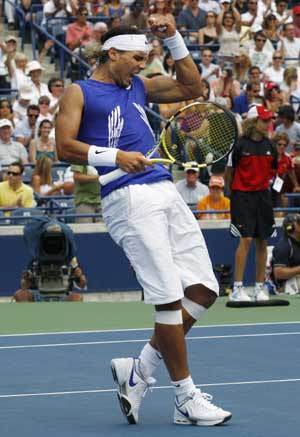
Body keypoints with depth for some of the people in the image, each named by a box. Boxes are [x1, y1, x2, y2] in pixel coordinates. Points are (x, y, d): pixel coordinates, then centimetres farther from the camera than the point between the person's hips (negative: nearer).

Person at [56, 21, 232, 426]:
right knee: (169, 298, -11)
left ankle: (138, 370, 11)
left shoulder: (139, 87, 24)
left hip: (165, 192, 8)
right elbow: (65, 146, -6)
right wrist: (115, 157, -19)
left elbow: (191, 87, 28)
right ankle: (186, 400, -2)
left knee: (203, 289, 2)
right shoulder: (80, 93, 5)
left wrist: (173, 38, 18)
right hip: (128, 199, -8)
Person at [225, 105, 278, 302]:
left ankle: (260, 287, 13)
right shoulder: (240, 145, -8)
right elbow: (229, 173, 1)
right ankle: (237, 288, -11)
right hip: (242, 196, -5)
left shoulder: (270, 146, 7)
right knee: (246, 239, -13)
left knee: (262, 241, 5)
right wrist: (235, 191, 7)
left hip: (263, 195, 5)